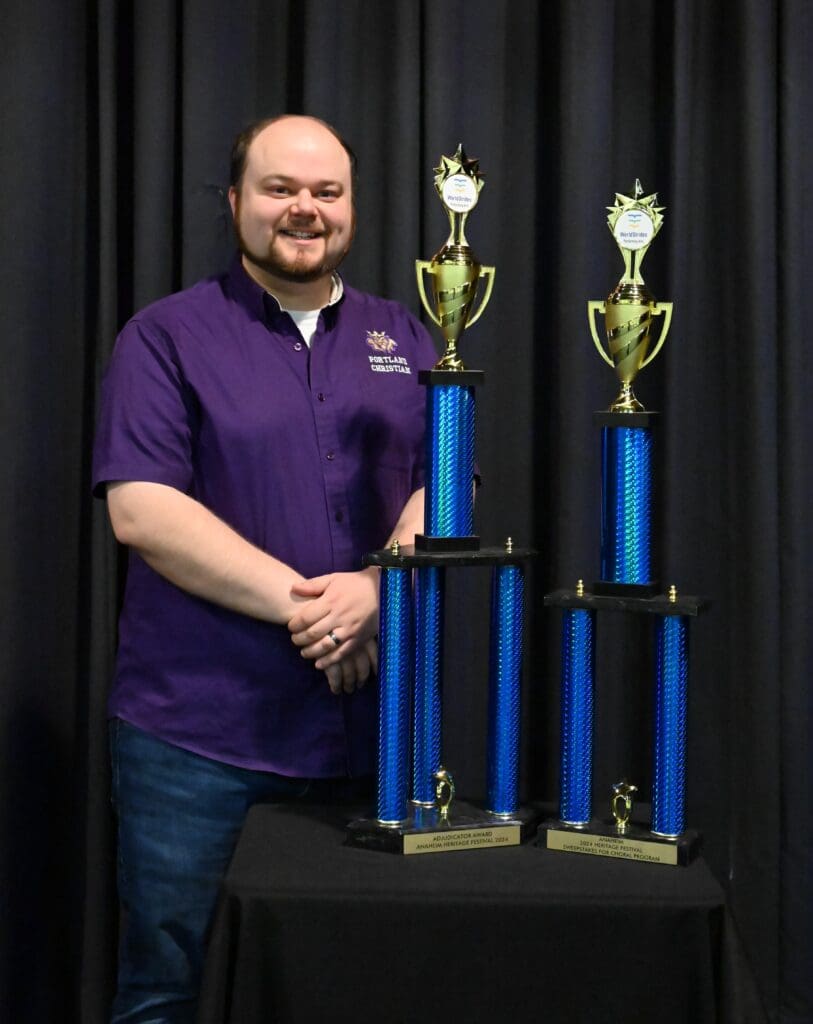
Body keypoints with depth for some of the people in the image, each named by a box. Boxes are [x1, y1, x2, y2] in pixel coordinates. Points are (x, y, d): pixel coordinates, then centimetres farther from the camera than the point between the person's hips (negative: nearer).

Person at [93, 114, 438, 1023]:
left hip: (371, 732, 4)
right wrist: (299, 603, -16)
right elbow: (139, 509, -10)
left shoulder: (403, 341, 13)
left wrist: (373, 590, -15)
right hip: (200, 735, -3)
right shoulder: (167, 337, 2)